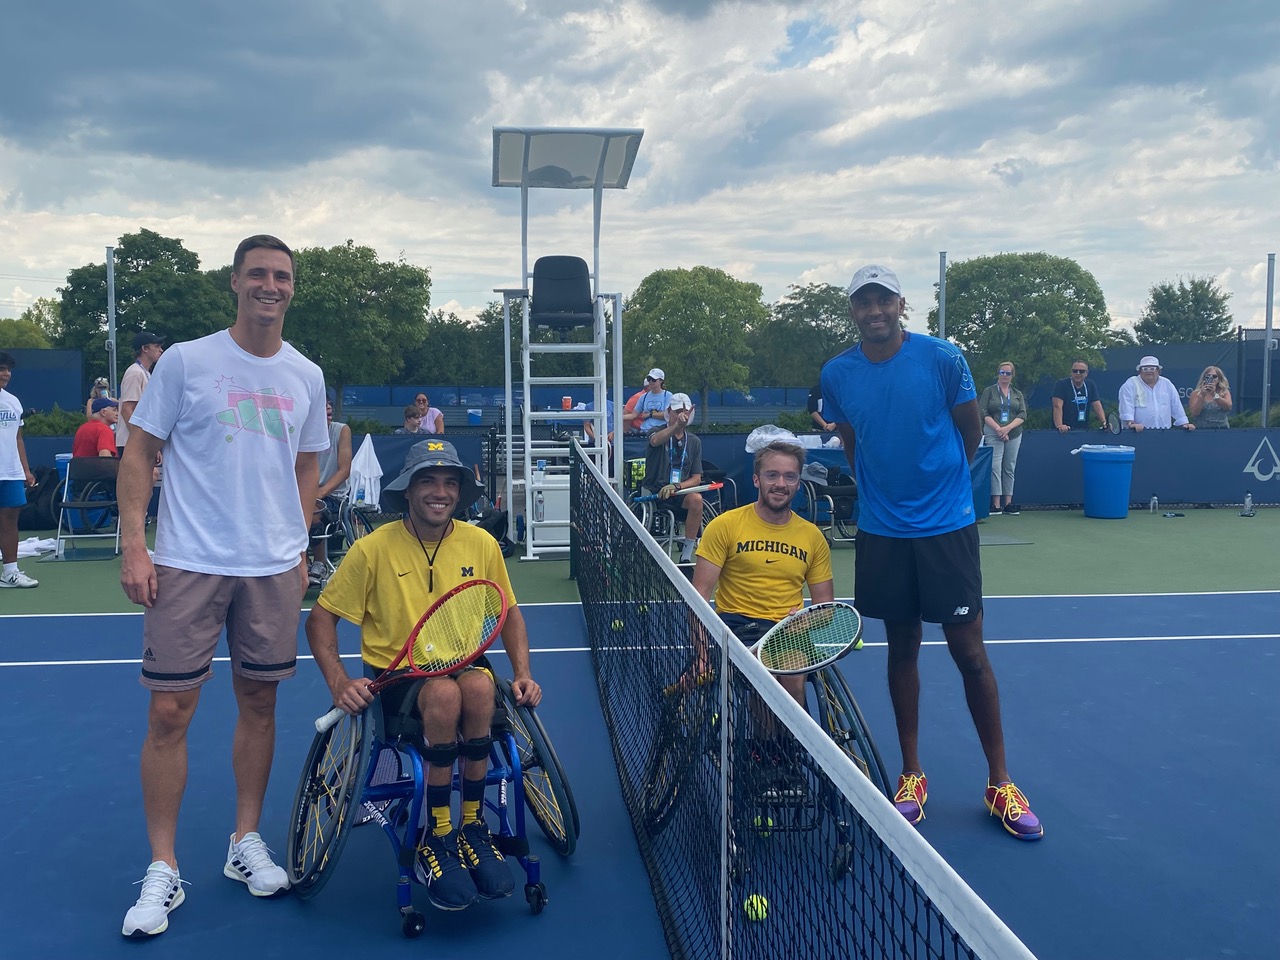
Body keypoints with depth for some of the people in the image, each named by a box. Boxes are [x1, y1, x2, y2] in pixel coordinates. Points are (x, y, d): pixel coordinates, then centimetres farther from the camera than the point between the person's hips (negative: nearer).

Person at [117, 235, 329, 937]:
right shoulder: (185, 361, -1)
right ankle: (162, 870, 13)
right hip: (188, 565, -3)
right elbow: (139, 455, 0)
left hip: (274, 570, 3)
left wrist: (300, 549, 11)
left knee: (259, 704, 10)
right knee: (169, 712, -1)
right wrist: (132, 546, -8)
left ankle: (246, 842, 26)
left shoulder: (306, 377, 9)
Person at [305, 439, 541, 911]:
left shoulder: (481, 544, 1)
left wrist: (523, 674, -2)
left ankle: (472, 827, -16)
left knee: (480, 685, -34)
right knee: (444, 693, -36)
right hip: (394, 676, -2)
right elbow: (321, 617, -1)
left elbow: (509, 614, 12)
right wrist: (338, 682, -15)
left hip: (463, 666, 2)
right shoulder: (373, 548, -6)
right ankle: (437, 838, -19)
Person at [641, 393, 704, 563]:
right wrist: (677, 425, -46)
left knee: (696, 498, -30)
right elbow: (656, 440, -26)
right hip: (654, 494, -2)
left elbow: (696, 478, 6)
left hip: (680, 494, 2)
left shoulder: (694, 441, 11)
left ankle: (686, 555, -23)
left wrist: (676, 487, -15)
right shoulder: (657, 432, 3)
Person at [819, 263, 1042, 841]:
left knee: (969, 651, 1)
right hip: (881, 532, 3)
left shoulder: (943, 358, -8)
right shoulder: (836, 375, 0)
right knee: (902, 648, 11)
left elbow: (972, 433, 6)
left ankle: (999, 782, 16)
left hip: (947, 527, -2)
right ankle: (911, 776, 24)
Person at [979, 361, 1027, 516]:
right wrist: (998, 429, -13)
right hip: (993, 434, -3)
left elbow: (1023, 415, 5)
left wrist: (1008, 428, -11)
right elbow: (983, 413, -3)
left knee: (1009, 469, 3)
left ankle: (1008, 503, 5)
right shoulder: (989, 391, 6)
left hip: (1014, 435, 3)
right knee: (995, 467, -10)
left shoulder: (1018, 394, 14)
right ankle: (996, 504, -11)